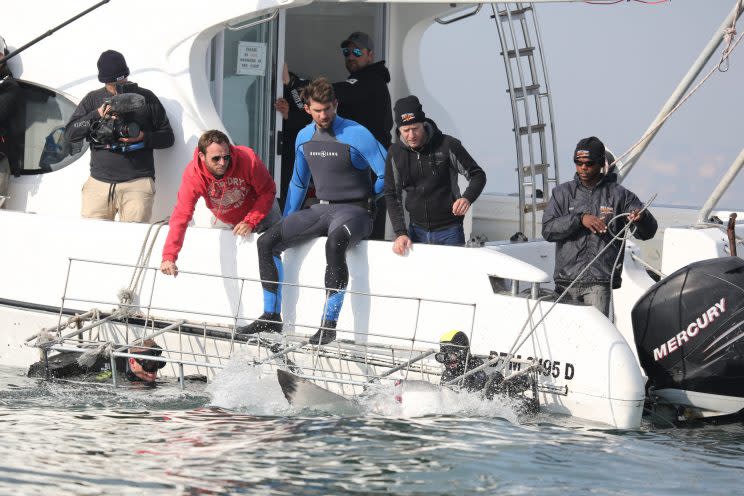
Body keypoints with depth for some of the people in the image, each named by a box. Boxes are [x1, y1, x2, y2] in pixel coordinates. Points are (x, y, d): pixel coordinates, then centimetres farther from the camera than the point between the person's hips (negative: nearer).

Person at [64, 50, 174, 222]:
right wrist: (97, 115, -7)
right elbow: (70, 133, 7)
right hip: (99, 183, 2)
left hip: (137, 184, -2)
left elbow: (167, 137, 11)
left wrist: (143, 138, -9)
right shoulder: (93, 99, 14)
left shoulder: (146, 98, 10)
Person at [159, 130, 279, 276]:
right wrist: (169, 257, -49)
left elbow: (268, 191, -22)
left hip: (261, 212, 0)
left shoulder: (247, 158, -37)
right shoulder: (192, 176, -35)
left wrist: (250, 222, -33)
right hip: (227, 222, 0)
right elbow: (181, 215, -39)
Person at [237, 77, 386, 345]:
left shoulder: (357, 135, -13)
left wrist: (363, 199, 3)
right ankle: (271, 317, 4)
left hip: (354, 211, -7)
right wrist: (286, 223, 21)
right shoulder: (304, 137, 9)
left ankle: (329, 324, -35)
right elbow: (298, 183, 23)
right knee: (267, 242, -5)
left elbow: (388, 174, -11)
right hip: (321, 210, 7)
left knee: (334, 244, -40)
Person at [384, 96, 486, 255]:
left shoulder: (447, 145, -9)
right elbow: (392, 196, 5)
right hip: (417, 231, 3)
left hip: (449, 231, -3)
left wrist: (467, 198, -24)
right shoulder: (395, 153, 0)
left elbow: (478, 175, -3)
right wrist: (400, 233, -5)